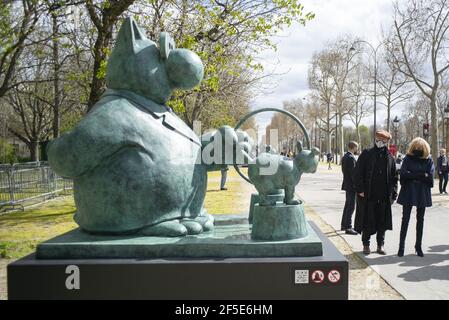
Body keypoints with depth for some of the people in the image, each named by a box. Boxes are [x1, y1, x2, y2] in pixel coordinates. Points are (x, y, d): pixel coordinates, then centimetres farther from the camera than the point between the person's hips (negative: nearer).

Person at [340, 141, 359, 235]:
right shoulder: (351, 158, -19)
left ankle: (344, 225, 27)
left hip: (347, 184, 10)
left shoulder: (345, 156, 11)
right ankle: (348, 227, -4)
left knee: (348, 205, 19)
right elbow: (353, 173, -22)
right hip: (351, 185, -10)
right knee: (351, 207, -6)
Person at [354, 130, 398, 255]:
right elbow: (358, 173, -3)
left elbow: (394, 177, 12)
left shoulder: (390, 158, 9)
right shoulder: (366, 154, 0)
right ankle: (366, 244, 16)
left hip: (384, 196, 3)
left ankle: (380, 245, 21)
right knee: (367, 220, 3)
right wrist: (360, 189, -10)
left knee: (382, 221, 8)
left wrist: (393, 194, 4)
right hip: (368, 195, -3)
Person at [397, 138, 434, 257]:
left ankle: (418, 246, 20)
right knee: (405, 219, 2)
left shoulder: (428, 160, 3)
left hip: (422, 194, 2)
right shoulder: (408, 159, 0)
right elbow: (404, 174, -13)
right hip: (408, 193, -2)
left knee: (420, 219, 10)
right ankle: (401, 246, 7)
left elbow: (430, 176, -9)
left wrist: (413, 175, -12)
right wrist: (422, 175, -14)